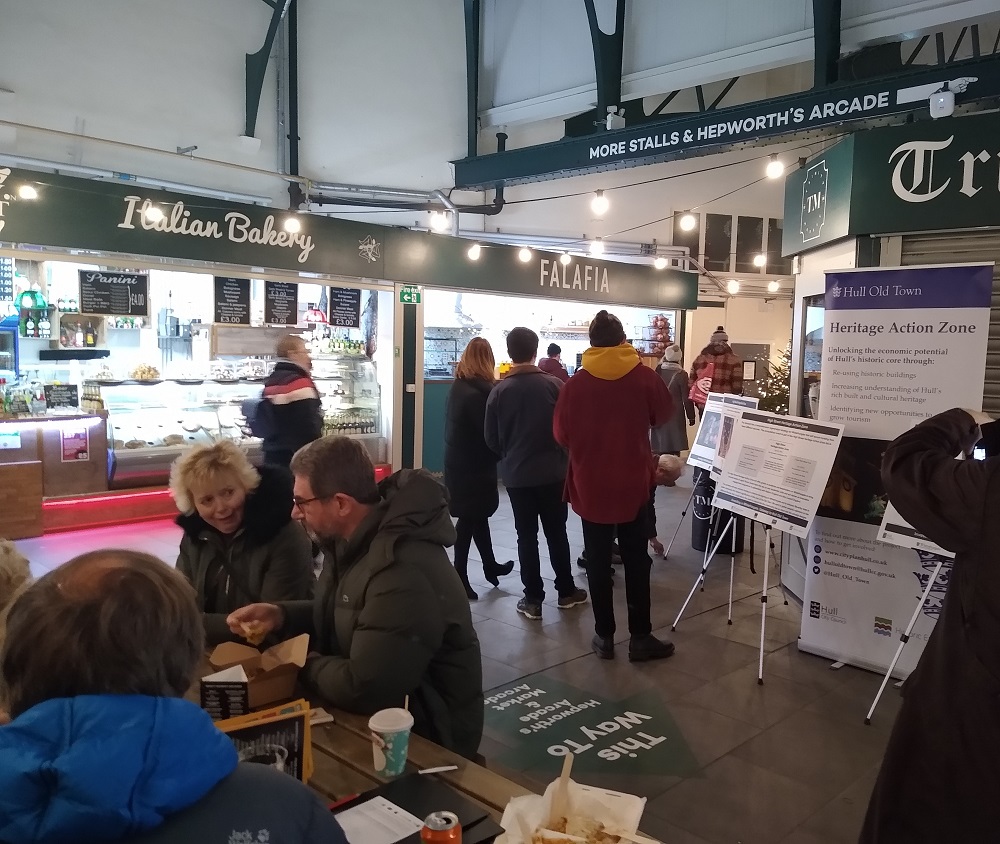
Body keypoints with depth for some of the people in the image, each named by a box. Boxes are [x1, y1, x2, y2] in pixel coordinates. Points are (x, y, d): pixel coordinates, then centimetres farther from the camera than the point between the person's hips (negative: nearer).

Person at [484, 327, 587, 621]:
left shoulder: (499, 391, -8)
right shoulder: (554, 385, -9)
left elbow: (491, 438, -2)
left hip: (516, 475, 0)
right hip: (552, 472, 0)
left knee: (526, 536, 6)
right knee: (557, 532, 13)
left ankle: (532, 599, 9)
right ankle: (566, 591, 22)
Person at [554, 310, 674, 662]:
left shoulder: (575, 383, -11)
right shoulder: (645, 376, -8)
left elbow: (561, 434, -3)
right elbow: (664, 415, 8)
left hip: (590, 487, 0)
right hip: (634, 485, 0)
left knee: (598, 562, 10)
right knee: (637, 562, 10)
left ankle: (604, 636, 16)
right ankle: (640, 637, 15)